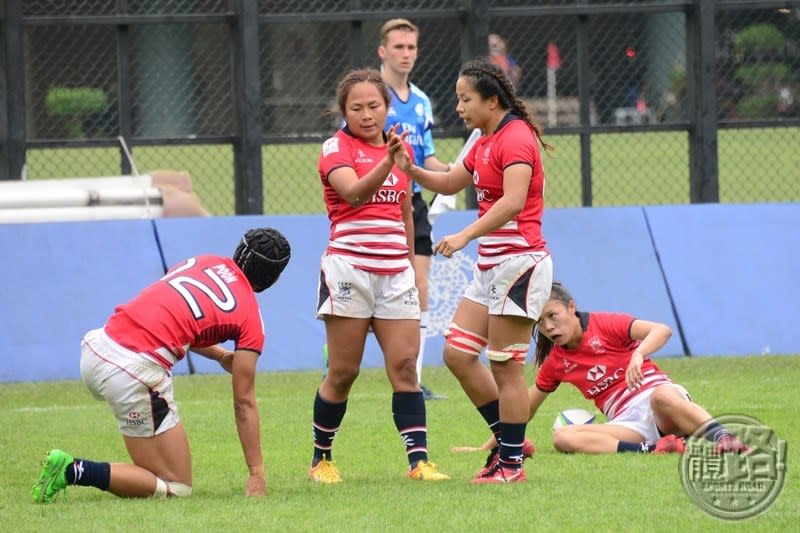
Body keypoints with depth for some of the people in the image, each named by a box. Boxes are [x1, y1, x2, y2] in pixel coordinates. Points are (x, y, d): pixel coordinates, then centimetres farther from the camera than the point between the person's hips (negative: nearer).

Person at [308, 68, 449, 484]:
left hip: (395, 273, 5)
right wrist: (387, 161, -37)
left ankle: (419, 460, -9)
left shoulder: (402, 149, 14)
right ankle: (321, 458, 12)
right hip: (349, 269, -5)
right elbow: (354, 192, -23)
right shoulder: (336, 148, -3)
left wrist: (410, 264, 26)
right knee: (343, 371, -1)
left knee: (405, 365, -4)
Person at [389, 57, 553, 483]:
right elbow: (450, 183, 29)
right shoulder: (485, 142, 16)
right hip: (491, 266, 10)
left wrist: (465, 236, -35)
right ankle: (508, 439, 17)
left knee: (505, 366, -5)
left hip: (520, 264, -10)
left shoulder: (516, 138, -15)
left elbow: (513, 201, -28)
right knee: (457, 353, 8)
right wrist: (409, 170, 11)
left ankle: (512, 464, 2)